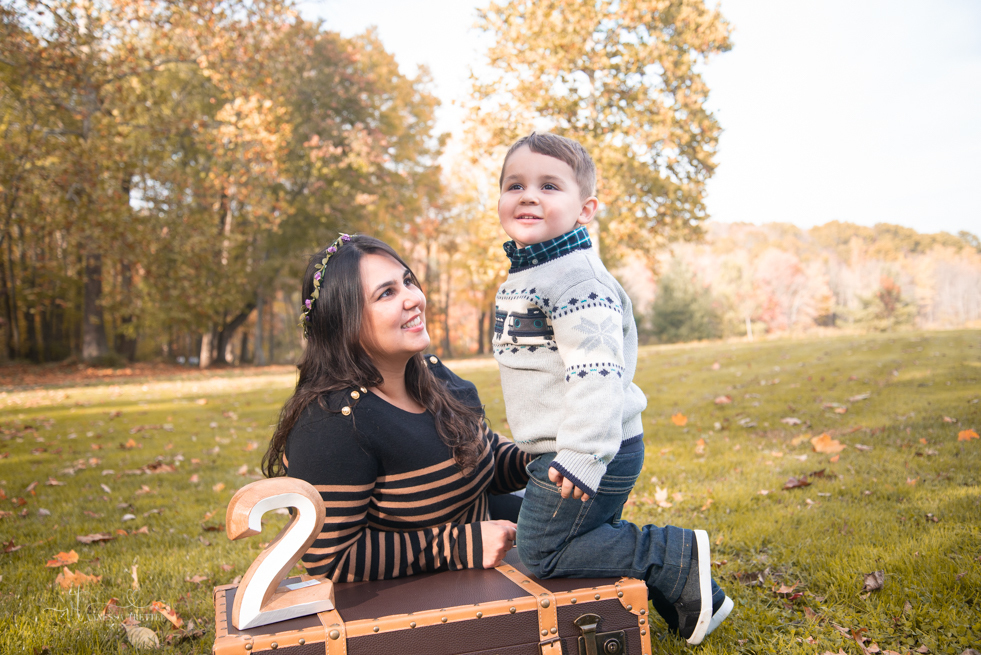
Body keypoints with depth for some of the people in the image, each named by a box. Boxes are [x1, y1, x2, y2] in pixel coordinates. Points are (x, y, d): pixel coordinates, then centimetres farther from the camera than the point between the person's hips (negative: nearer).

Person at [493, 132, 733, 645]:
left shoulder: (576, 277, -19)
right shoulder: (524, 275, 14)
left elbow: (596, 371, -27)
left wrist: (583, 457, -30)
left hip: (591, 454, -10)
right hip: (561, 449, 10)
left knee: (542, 551, -4)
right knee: (597, 536, 20)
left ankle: (679, 556, 2)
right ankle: (695, 599, 31)